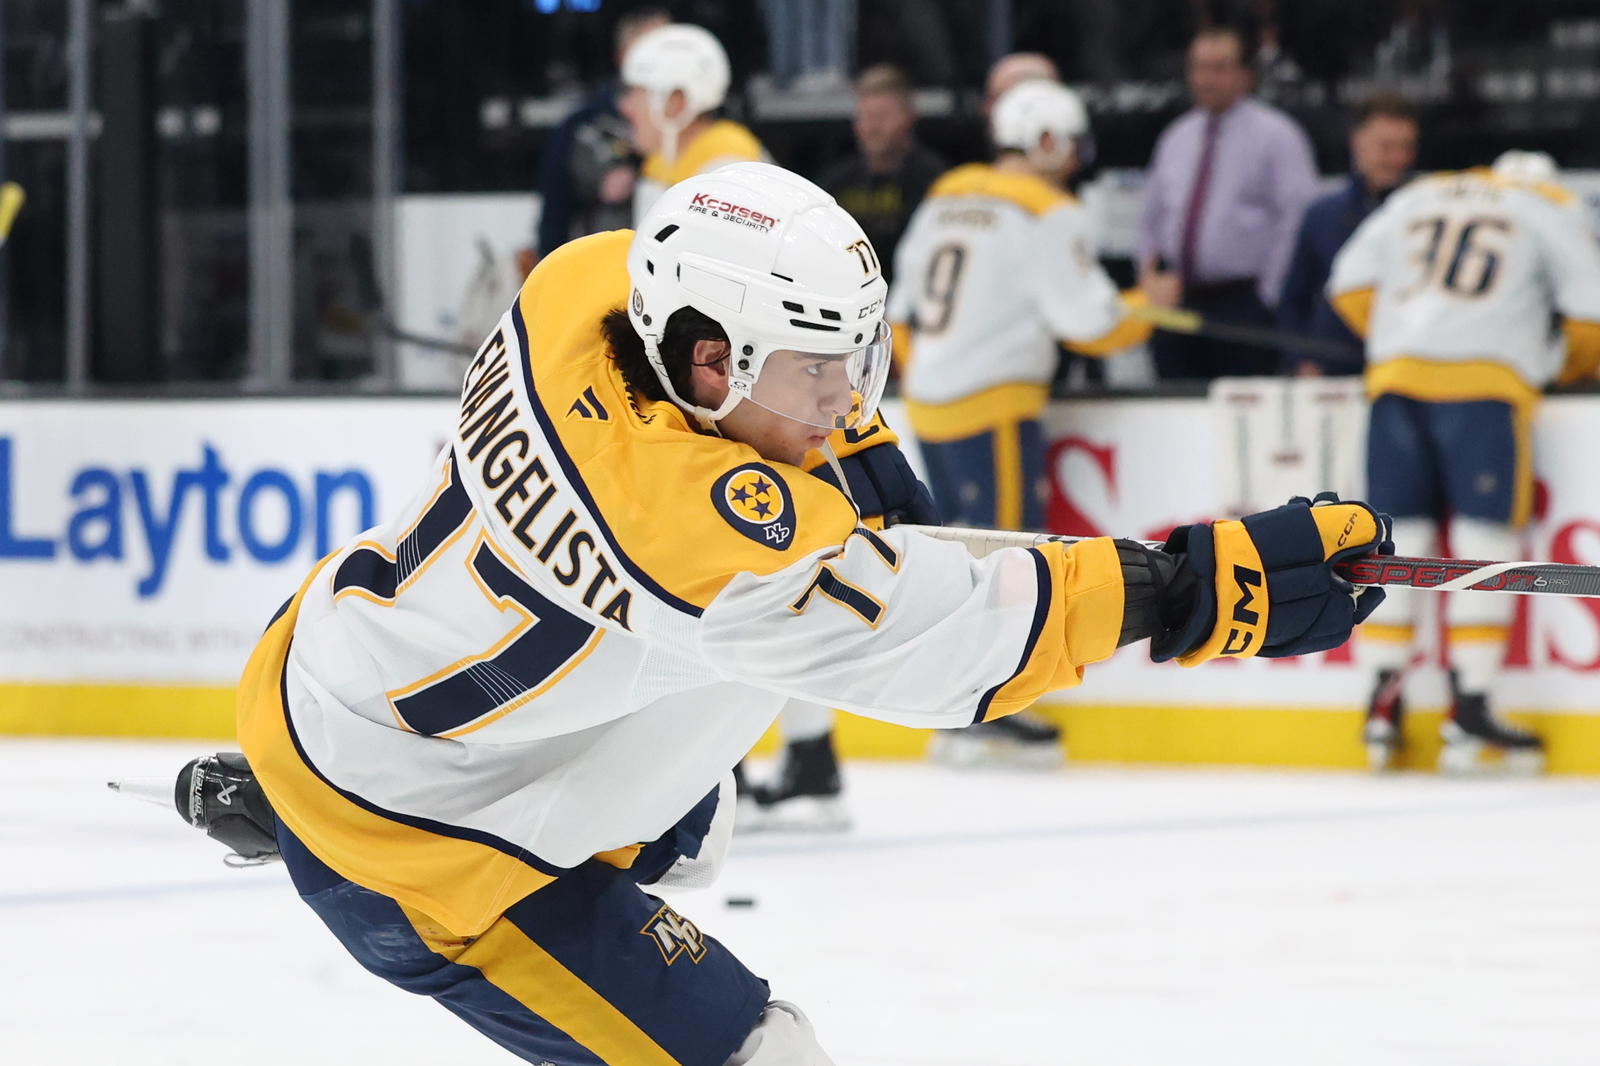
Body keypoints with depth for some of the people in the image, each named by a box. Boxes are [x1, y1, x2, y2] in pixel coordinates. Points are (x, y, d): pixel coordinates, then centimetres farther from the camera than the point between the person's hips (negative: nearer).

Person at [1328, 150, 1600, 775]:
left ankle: (1383, 701, 8)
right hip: (1485, 382, -4)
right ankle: (1468, 709, -8)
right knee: (1484, 542, -2)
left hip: (1396, 373, 4)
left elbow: (1351, 284, 17)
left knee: (1399, 537, 8)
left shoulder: (1415, 198, 25)